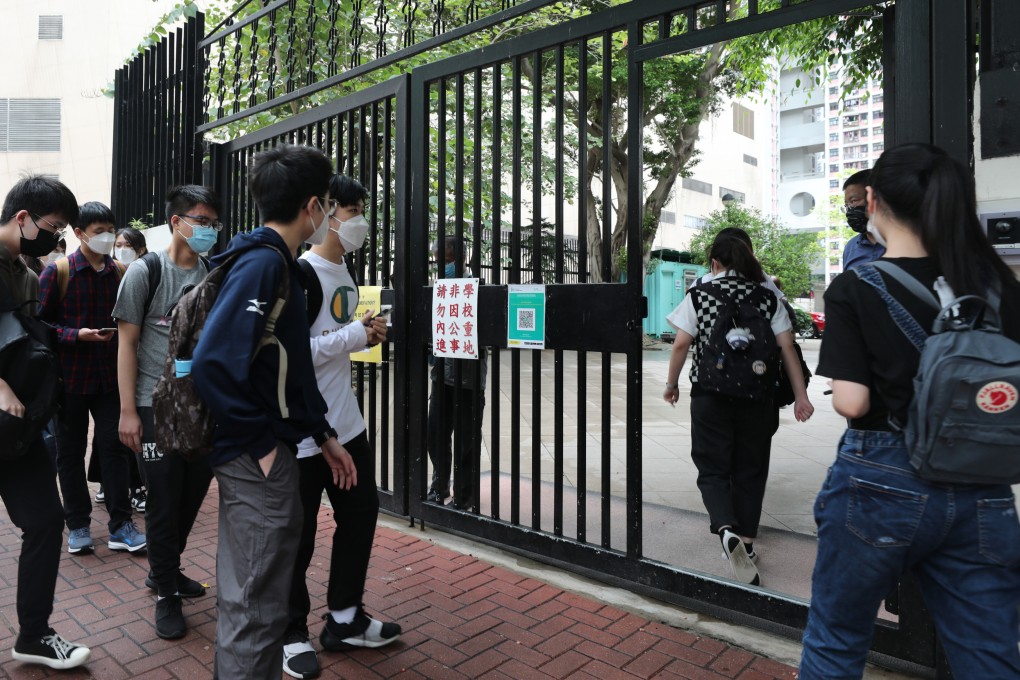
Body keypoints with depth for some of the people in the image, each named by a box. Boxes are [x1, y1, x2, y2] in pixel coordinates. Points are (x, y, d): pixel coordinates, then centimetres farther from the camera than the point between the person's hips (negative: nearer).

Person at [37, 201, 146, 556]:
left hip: (111, 376, 2)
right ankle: (78, 525, 22)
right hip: (70, 376, -2)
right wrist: (76, 335, -20)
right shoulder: (57, 272, -5)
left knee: (114, 447, 2)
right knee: (71, 452, 9)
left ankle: (120, 524, 10)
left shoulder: (120, 272, 5)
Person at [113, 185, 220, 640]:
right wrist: (128, 410, -10)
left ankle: (165, 571, 37)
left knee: (193, 495, 14)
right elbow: (127, 343, -5)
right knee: (165, 501, 3)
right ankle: (166, 595, 21)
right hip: (157, 408, -4)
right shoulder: (146, 272, -5)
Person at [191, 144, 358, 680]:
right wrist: (260, 443, -18)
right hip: (258, 459, -10)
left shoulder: (278, 264, 12)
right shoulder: (263, 264, -18)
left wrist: (323, 436, 17)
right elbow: (213, 364, -28)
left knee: (243, 597, 24)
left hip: (256, 454, 10)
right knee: (256, 608, 5)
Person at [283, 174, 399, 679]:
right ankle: (290, 634, 27)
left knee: (360, 512, 15)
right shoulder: (302, 274, -16)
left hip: (346, 422, 9)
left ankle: (344, 619, 33)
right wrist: (356, 335, -19)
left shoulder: (345, 273, 12)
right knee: (296, 532, 6)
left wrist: (366, 336, 3)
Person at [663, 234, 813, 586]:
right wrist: (801, 396, 3)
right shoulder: (767, 298, 3)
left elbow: (681, 345, -4)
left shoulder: (698, 295, -2)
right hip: (756, 397, 2)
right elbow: (787, 348, -1)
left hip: (710, 395, -2)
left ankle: (726, 529, -17)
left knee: (712, 468, 7)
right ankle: (746, 541, 23)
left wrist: (671, 384, 9)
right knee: (750, 470, 15)